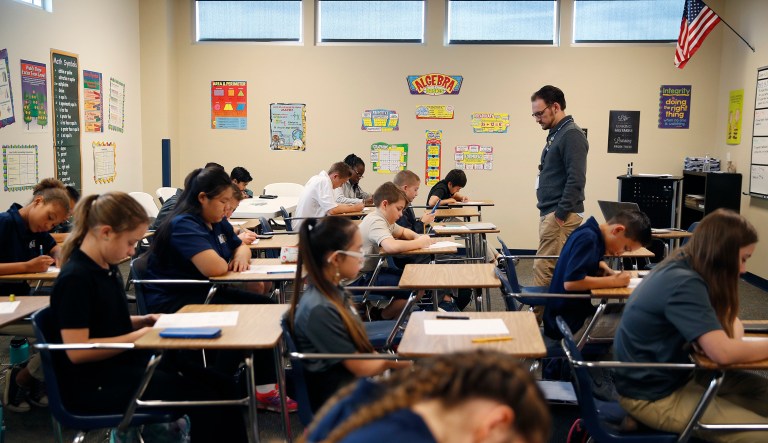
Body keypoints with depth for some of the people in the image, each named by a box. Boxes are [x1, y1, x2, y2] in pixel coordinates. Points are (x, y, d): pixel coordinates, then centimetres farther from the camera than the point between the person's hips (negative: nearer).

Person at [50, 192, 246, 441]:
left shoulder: (107, 268, 9)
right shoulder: (76, 278, -18)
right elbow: (77, 351, -22)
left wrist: (143, 321, 5)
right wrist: (139, 335, -17)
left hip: (123, 364, 9)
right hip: (93, 385, -9)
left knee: (221, 387, -6)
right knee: (203, 399, -19)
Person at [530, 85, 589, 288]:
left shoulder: (572, 135, -13)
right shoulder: (555, 134, 18)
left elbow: (576, 179, -21)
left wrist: (561, 213, -20)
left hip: (560, 216, -10)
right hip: (549, 213, 10)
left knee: (543, 269, -11)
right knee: (558, 270, 12)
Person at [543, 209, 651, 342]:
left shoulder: (591, 234, 6)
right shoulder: (587, 239, -20)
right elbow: (570, 282, -30)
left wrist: (610, 272, 2)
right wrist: (614, 281, -21)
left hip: (576, 312, 9)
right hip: (567, 322, -9)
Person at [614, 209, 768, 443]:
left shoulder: (681, 267, 1)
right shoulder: (683, 284, -27)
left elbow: (731, 319, 10)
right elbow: (723, 352, -33)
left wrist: (734, 334, -13)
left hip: (672, 374, 9)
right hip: (652, 396, -9)